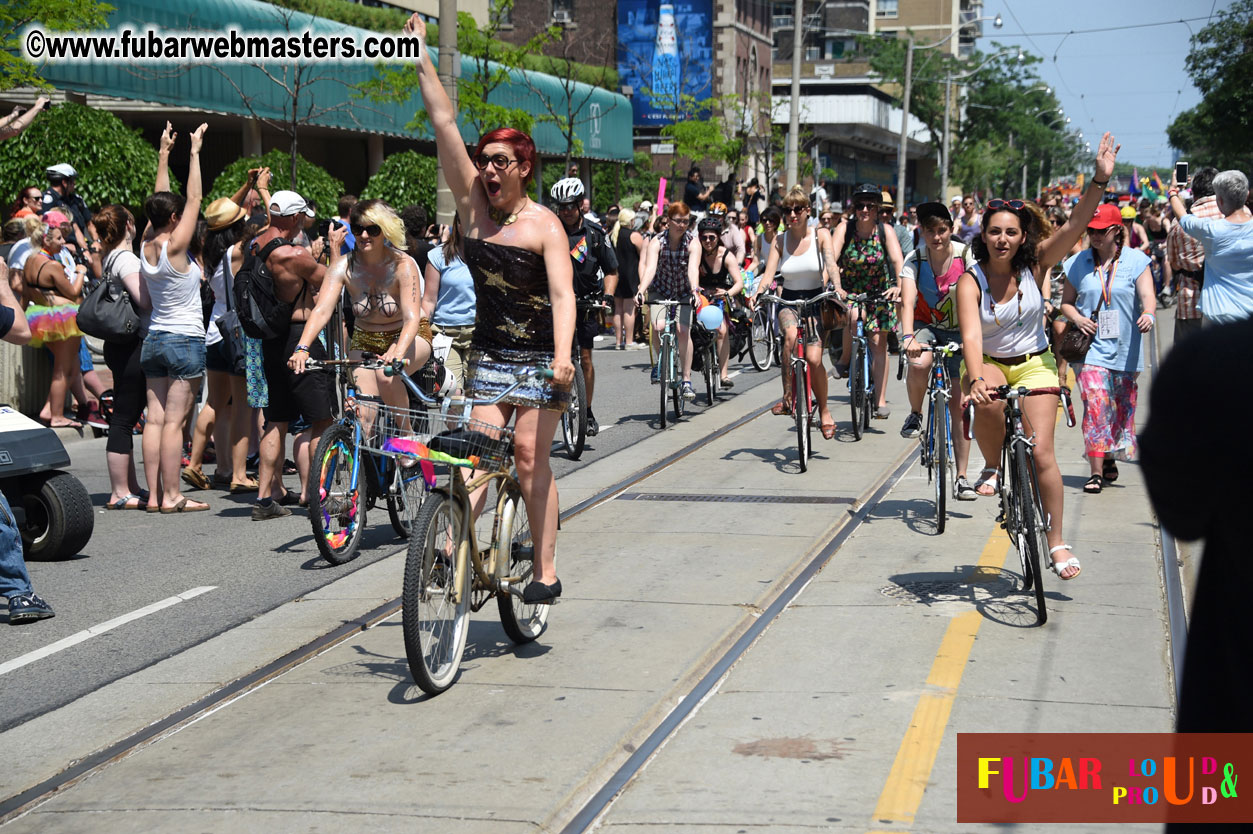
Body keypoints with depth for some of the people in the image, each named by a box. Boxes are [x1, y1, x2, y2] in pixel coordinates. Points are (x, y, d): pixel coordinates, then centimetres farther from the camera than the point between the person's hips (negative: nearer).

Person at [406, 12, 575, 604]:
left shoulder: (544, 224, -7)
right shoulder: (474, 206, 5)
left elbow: (562, 293, -18)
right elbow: (444, 126, 2)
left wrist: (562, 354, -33)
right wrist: (421, 57, -1)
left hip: (538, 357, -4)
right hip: (488, 354, 4)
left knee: (529, 457, -6)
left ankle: (545, 570, -1)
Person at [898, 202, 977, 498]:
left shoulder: (967, 256, -17)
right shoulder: (914, 260, -15)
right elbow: (908, 302, -28)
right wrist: (908, 337, -46)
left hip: (958, 332, 0)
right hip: (925, 326, 0)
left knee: (959, 406, -2)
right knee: (919, 364, -36)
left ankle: (962, 478, 6)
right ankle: (915, 415, -6)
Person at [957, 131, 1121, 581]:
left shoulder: (1035, 265, -9)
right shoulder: (970, 281, -16)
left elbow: (1074, 227, -20)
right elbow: (971, 334, -29)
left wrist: (1100, 180, -33)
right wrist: (975, 378, -47)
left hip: (1034, 365, 1)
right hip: (988, 364, -1)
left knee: (1041, 453, -10)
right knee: (988, 402, -37)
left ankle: (1056, 544, 0)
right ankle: (992, 468, -7)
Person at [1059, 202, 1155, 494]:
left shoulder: (1136, 260, 0)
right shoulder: (1078, 263, 5)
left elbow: (1148, 296, -9)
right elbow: (1066, 302, 14)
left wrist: (1148, 314, -31)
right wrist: (1076, 317, -8)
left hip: (1125, 349, 1)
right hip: (1092, 347, -1)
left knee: (1123, 408, 11)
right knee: (1095, 405, -14)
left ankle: (1110, 461, 31)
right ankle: (1097, 472, -15)